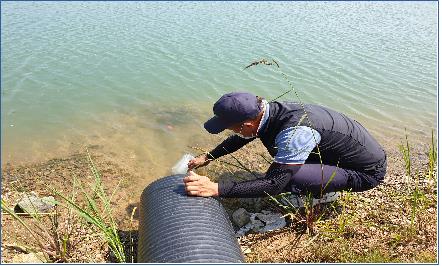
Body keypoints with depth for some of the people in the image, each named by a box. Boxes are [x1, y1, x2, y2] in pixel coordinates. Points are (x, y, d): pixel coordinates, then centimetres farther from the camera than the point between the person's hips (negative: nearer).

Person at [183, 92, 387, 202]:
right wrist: (208, 157, 12)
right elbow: (241, 138, 9)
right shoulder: (268, 110, -10)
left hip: (367, 171, -8)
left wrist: (216, 188, -38)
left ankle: (323, 193, 2)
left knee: (285, 179, -27)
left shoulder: (296, 132, -37)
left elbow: (275, 185, -35)